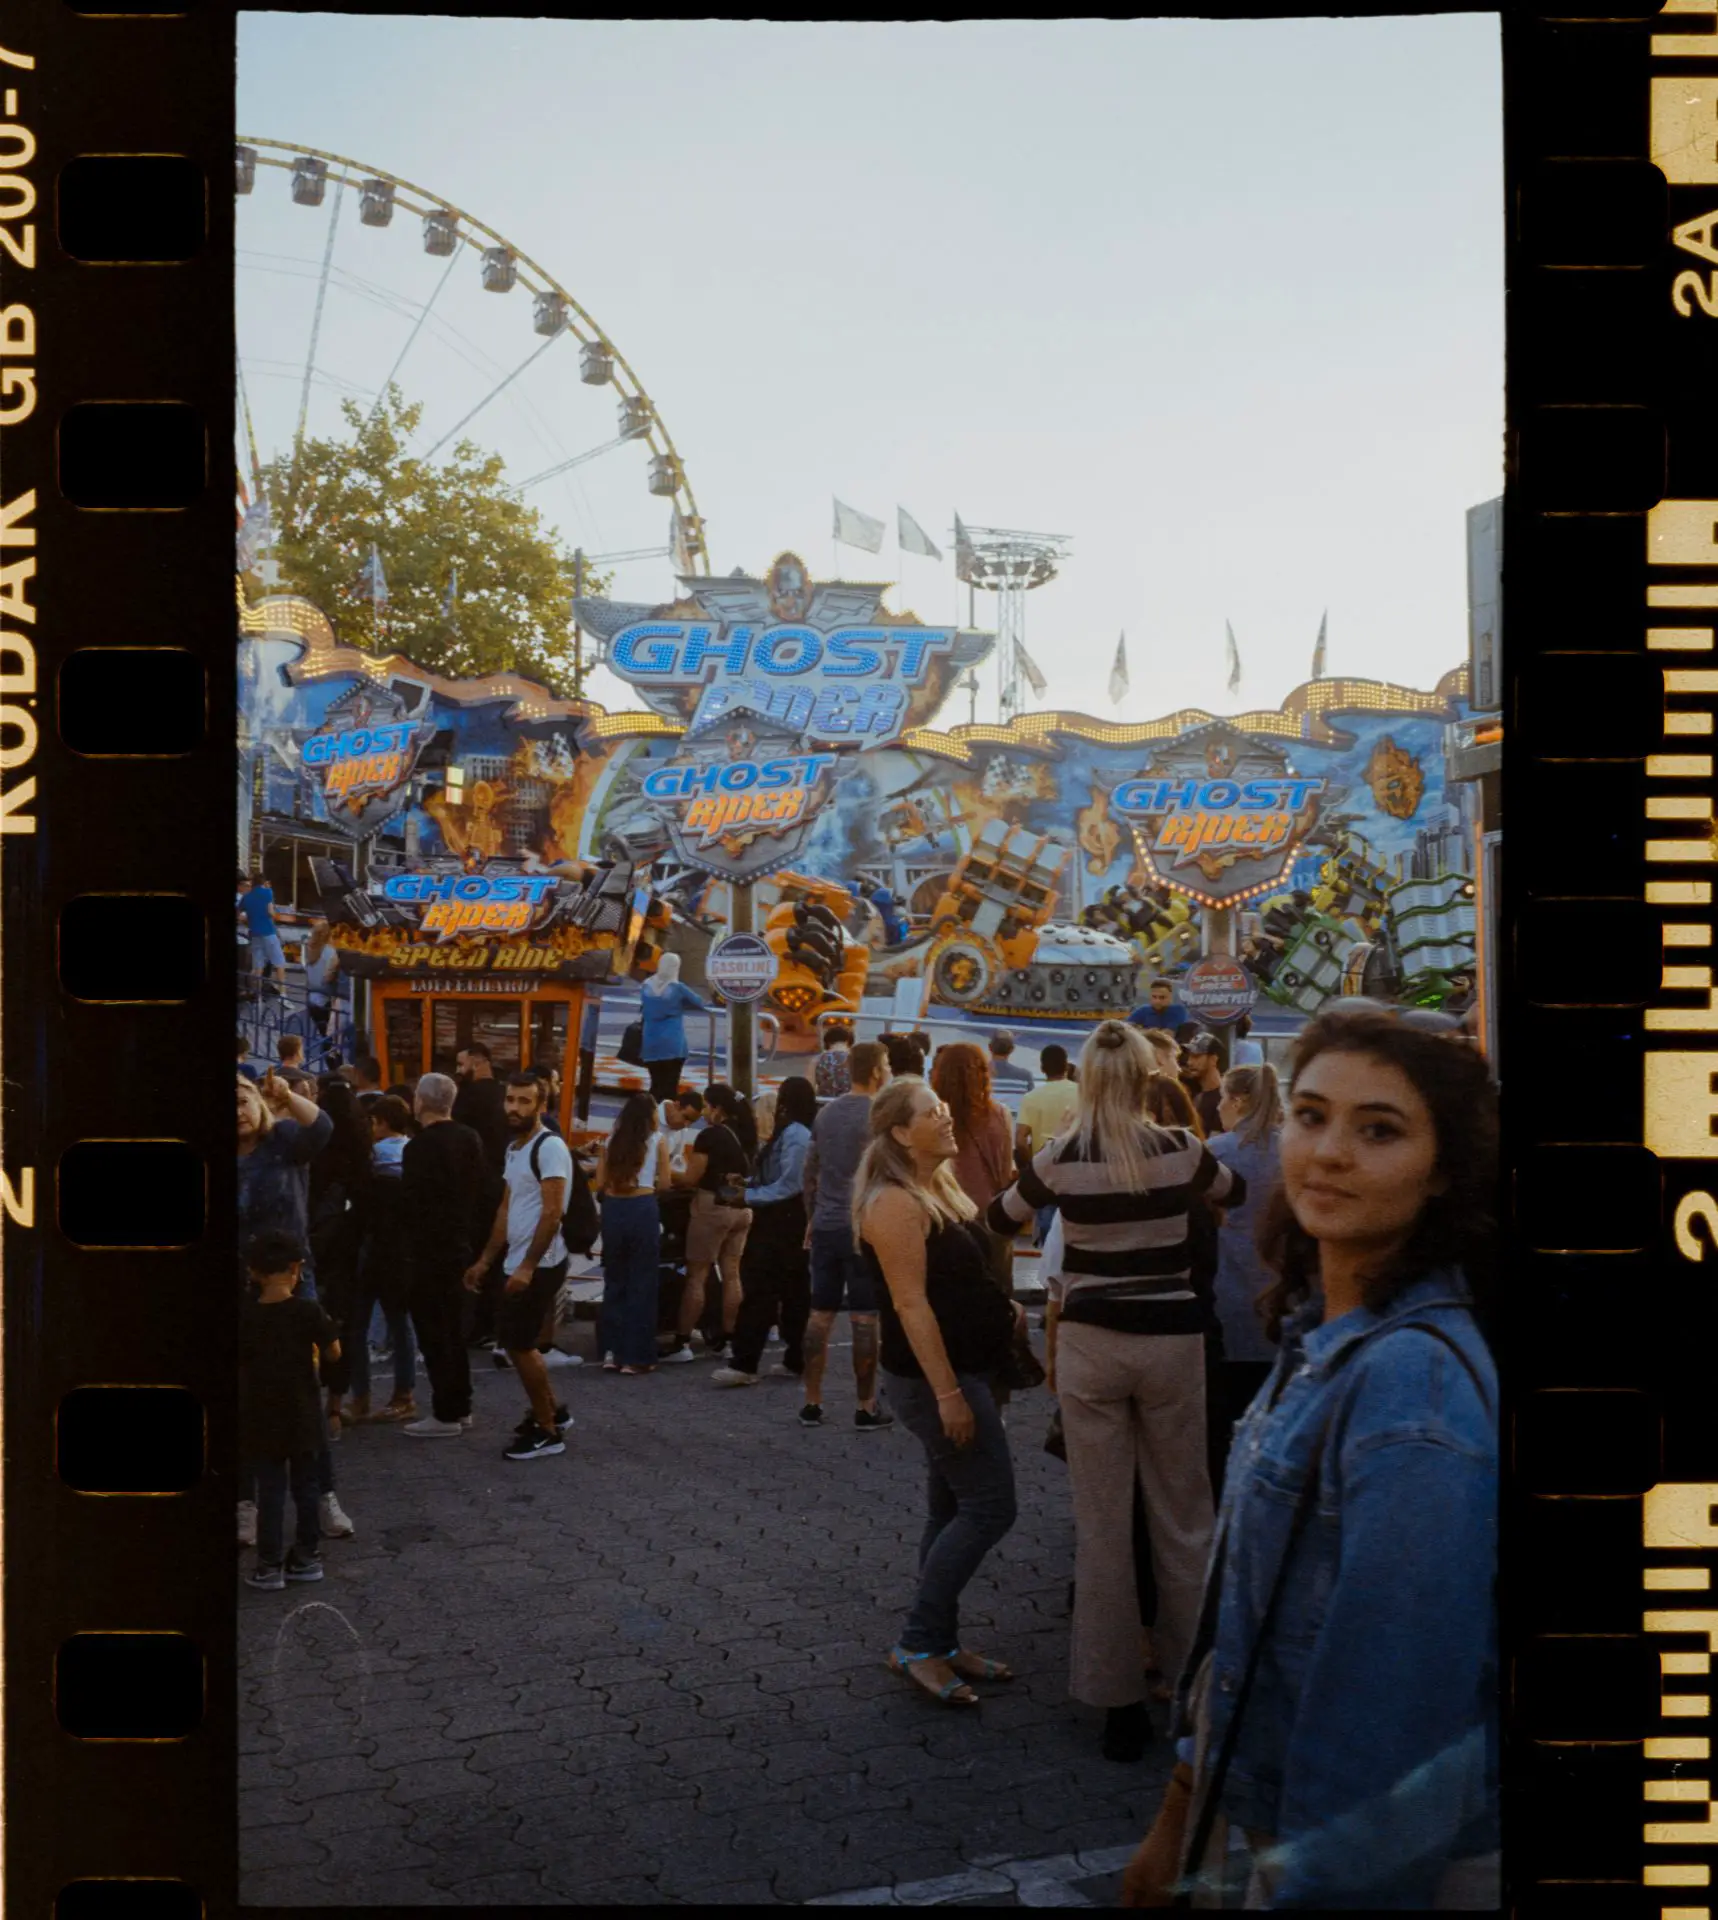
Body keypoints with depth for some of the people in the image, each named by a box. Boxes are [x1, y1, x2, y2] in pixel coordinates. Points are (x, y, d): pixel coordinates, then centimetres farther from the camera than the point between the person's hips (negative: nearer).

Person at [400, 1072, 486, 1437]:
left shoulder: (420, 1146, -18)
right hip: (461, 1246, 8)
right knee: (452, 1330, 17)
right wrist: (474, 1238, 14)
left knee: (434, 1333, -1)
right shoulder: (470, 1139, 5)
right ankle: (460, 1407, 23)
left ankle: (445, 1415, 3)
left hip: (429, 1251, -8)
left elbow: (409, 1203, -18)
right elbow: (482, 1193, 8)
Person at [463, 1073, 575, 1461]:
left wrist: (527, 1266, -25)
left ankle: (548, 1432, 7)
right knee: (515, 1342, 15)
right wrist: (485, 1260, 18)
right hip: (517, 1264, 9)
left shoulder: (550, 1147, -16)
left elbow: (552, 1212, -22)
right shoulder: (514, 1148, 14)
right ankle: (550, 1412, 30)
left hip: (540, 1266, -9)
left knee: (519, 1345, -4)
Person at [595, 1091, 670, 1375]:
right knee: (642, 1283, 4)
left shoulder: (611, 1141, 11)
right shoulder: (657, 1140, 4)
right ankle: (635, 1357, 6)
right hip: (642, 1209, -3)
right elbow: (664, 1183, 5)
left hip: (612, 1209, 3)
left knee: (614, 1279, 15)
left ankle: (611, 1350, 13)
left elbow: (600, 1184, 7)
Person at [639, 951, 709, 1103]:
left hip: (651, 1044, 4)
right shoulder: (677, 987, -6)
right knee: (670, 1085, -2)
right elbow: (699, 1004, 4)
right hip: (672, 1044, -4)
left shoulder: (646, 986, 6)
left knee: (656, 1085, 10)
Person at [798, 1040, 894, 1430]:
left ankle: (812, 1404, 14)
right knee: (864, 1318, -1)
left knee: (820, 1314, 9)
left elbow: (810, 1172, 16)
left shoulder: (826, 1113, 11)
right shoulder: (876, 1116, -11)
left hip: (826, 1227, 7)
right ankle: (866, 1408, 4)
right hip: (862, 1229, -7)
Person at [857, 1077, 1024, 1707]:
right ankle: (918, 1643, -2)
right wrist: (947, 1392, -24)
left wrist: (1002, 1311, 9)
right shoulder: (896, 1203, -18)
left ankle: (939, 1643, 22)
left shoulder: (940, 1191, 13)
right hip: (933, 1374, -10)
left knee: (954, 1508, 13)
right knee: (989, 1505, -9)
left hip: (961, 1370, 10)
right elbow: (910, 1304, -22)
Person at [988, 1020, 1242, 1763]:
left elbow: (999, 1218, 12)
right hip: (1171, 1341, 1)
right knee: (1184, 1518, 14)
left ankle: (1117, 1700, 12)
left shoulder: (1062, 1159, -7)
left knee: (1102, 1523, 7)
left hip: (1090, 1344, 0)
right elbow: (1235, 1190, 17)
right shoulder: (1180, 1150, -6)